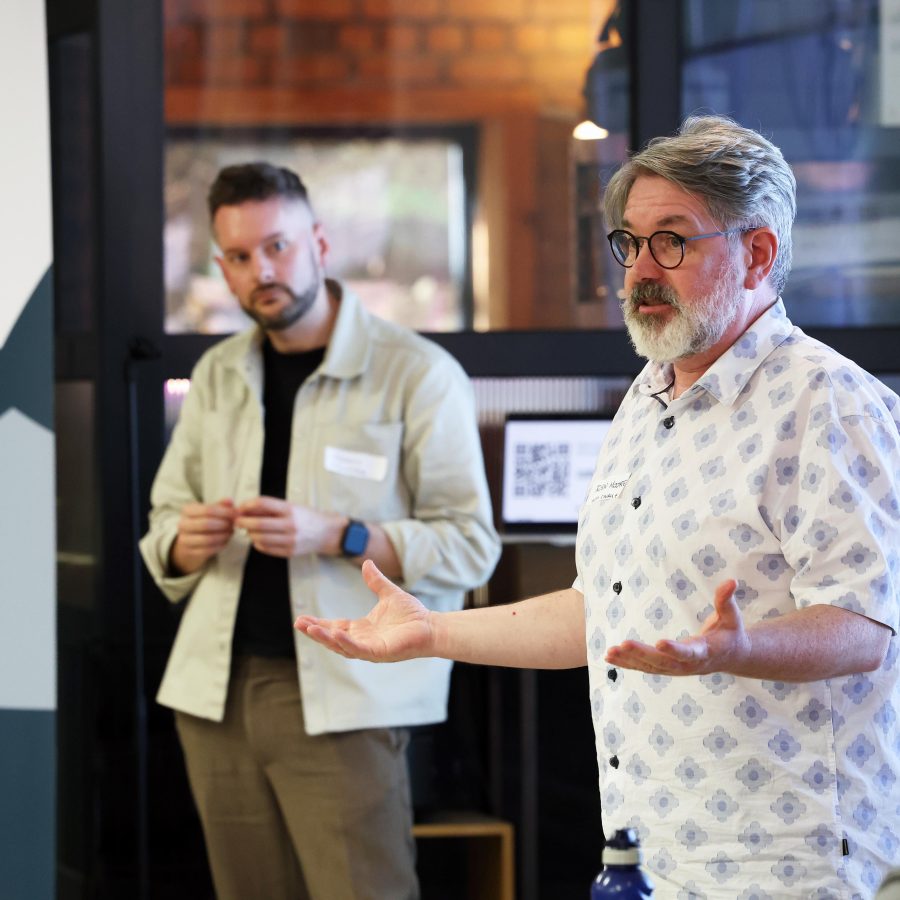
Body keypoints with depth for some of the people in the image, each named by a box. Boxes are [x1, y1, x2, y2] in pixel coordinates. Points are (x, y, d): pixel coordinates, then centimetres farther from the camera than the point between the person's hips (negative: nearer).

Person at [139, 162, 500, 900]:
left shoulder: (418, 375, -3)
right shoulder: (215, 377, 14)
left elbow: (469, 546, -6)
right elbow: (164, 522, 21)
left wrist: (333, 537, -20)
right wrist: (187, 541, -4)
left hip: (344, 699, -5)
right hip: (218, 693, 5)